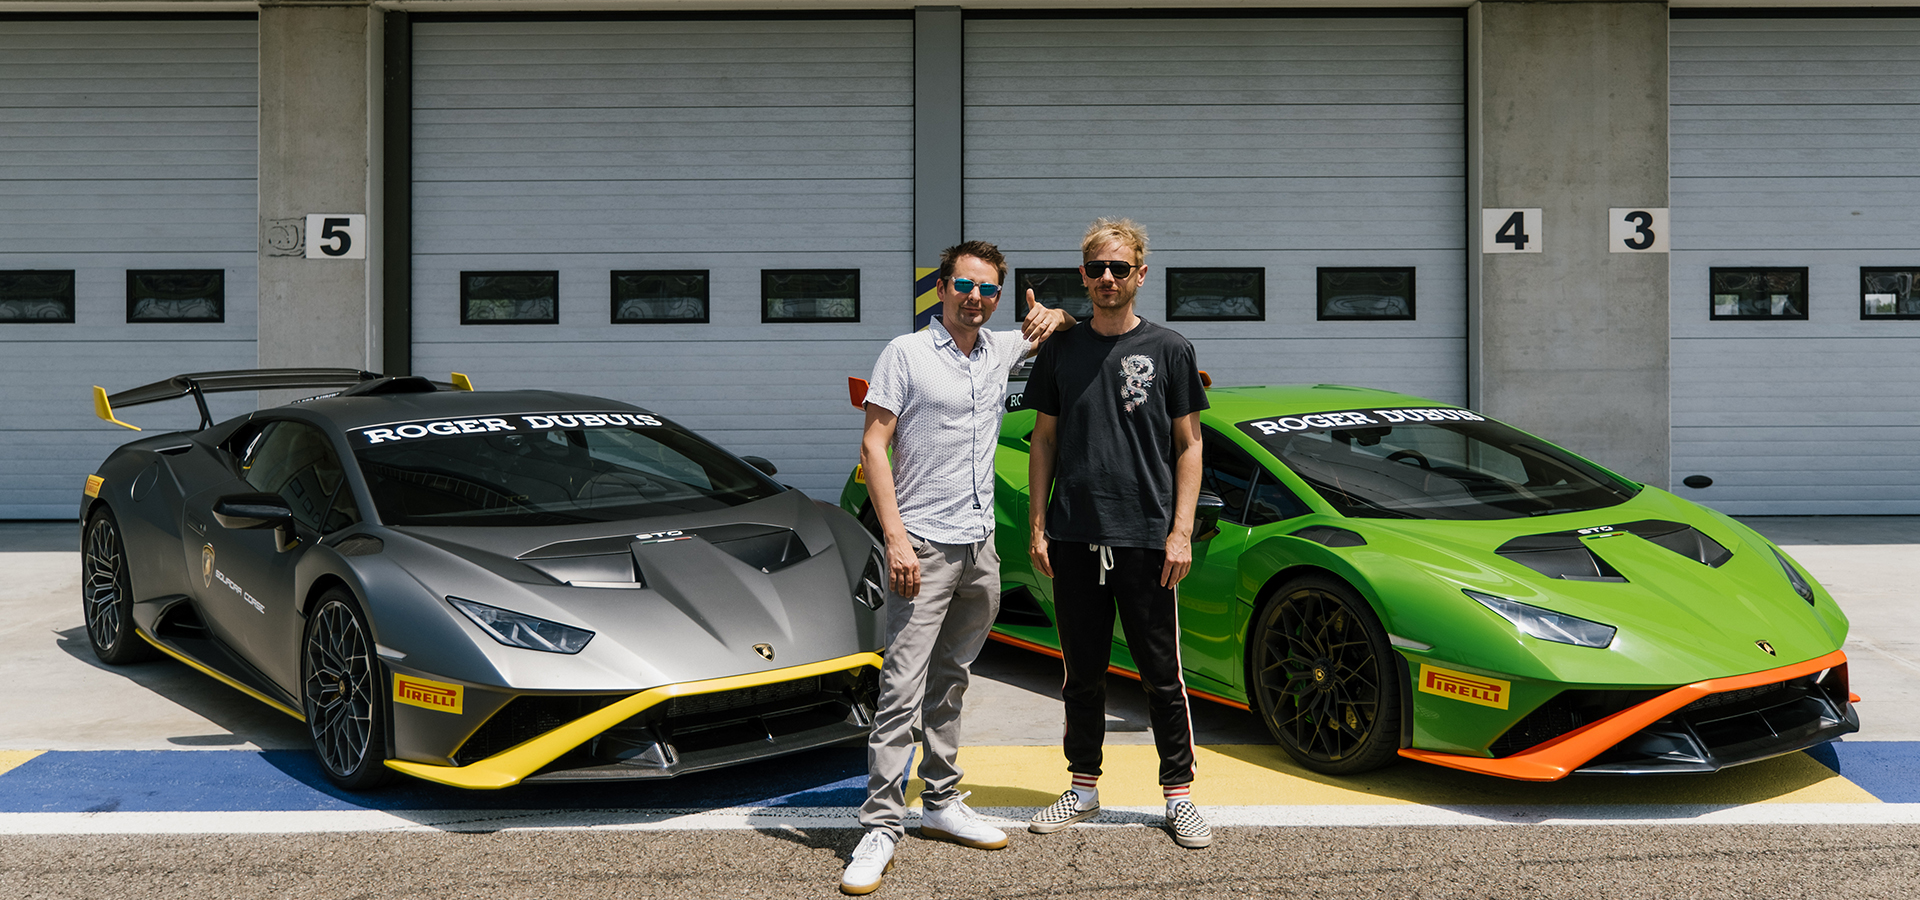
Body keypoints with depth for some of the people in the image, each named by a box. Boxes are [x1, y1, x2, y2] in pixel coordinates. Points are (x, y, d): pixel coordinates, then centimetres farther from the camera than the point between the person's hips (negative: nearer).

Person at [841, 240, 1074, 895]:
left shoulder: (1002, 351, 12)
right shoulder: (906, 354, -4)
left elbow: (1065, 325, 31)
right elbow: (873, 446, -8)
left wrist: (1054, 318, 5)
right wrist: (895, 537, -16)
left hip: (980, 547, 6)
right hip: (923, 546, -6)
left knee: (949, 683, 15)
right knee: (903, 688, -10)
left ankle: (941, 803, 24)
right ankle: (881, 826, -8)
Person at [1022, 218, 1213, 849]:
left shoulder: (1168, 350, 2)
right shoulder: (1061, 351, 9)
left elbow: (1188, 444, 2)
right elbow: (1044, 441, 12)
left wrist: (1181, 530, -6)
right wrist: (1037, 526, 5)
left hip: (1145, 537, -2)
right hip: (1074, 537, 3)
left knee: (1161, 673, 2)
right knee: (1083, 672, 11)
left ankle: (1179, 794, 12)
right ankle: (1084, 789, 22)